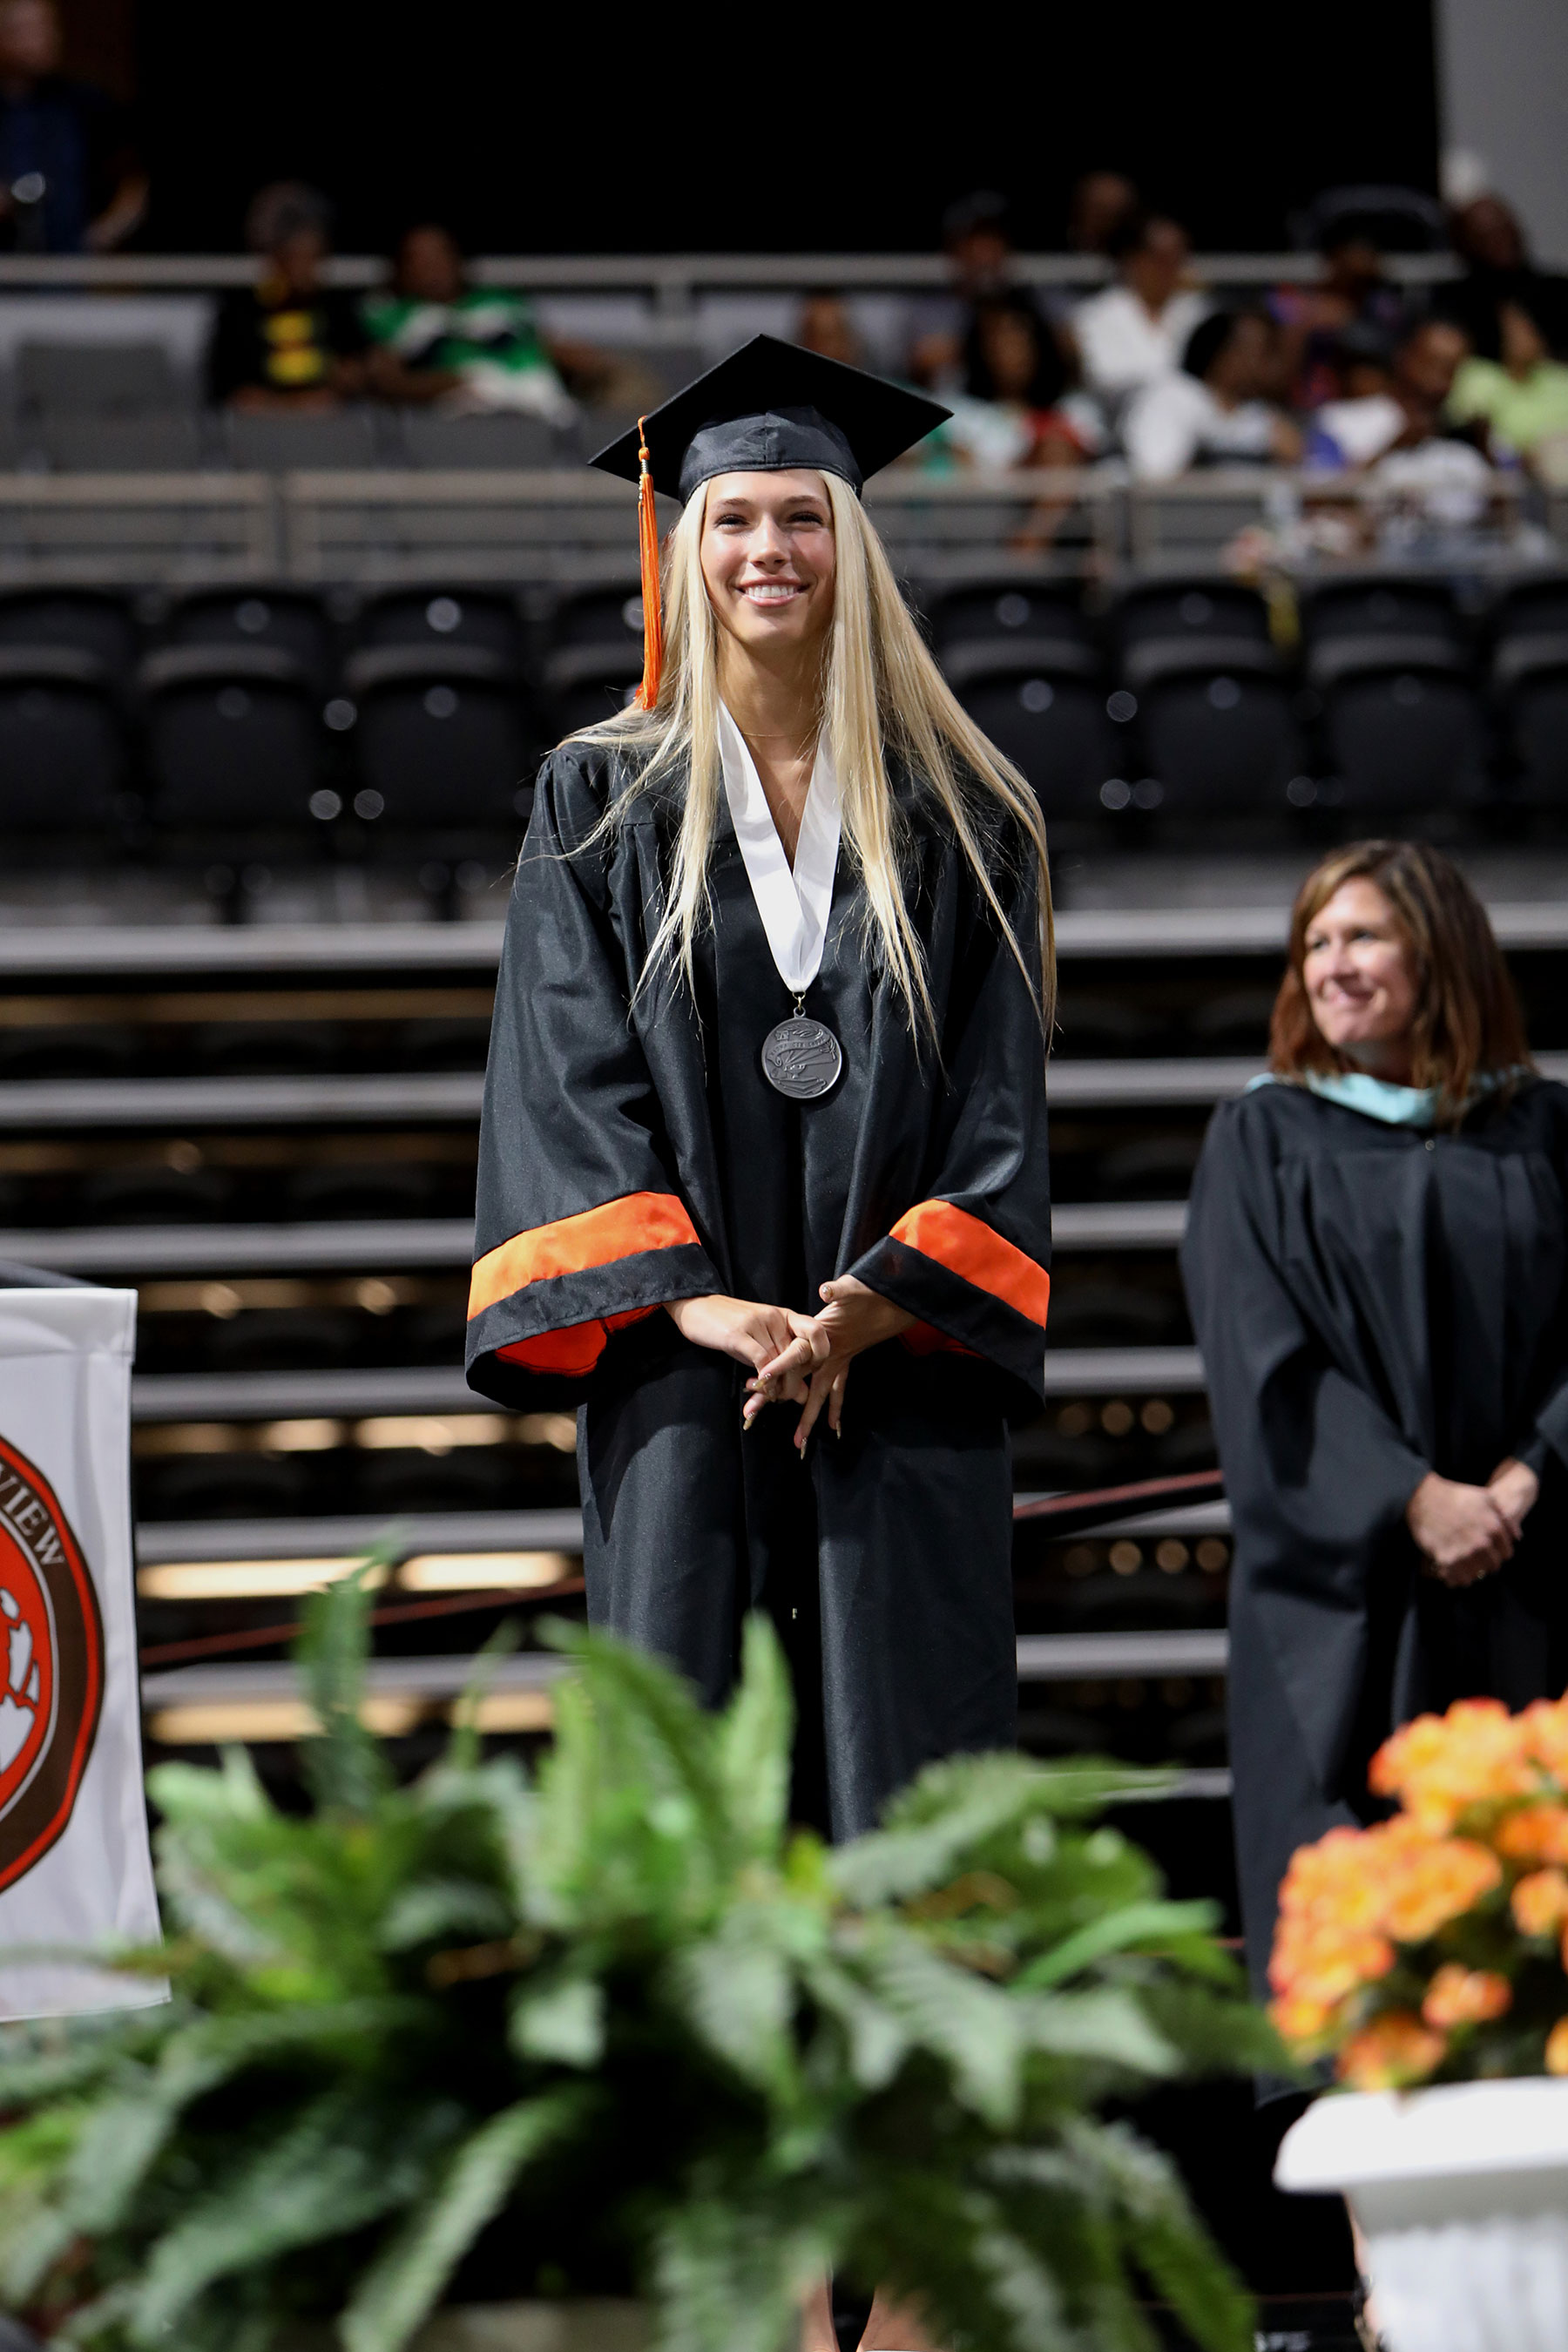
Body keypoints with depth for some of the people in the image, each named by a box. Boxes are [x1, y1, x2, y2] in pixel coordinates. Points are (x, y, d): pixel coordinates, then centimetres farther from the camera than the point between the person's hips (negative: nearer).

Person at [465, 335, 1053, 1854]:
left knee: (904, 1751, -3)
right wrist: (694, 1302, -14)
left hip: (903, 1378, 0)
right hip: (681, 1383, 0)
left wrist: (880, 1303, -12)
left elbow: (1001, 1101, 3)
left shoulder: (960, 814, 8)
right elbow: (566, 1076, 0)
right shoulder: (601, 802, 8)